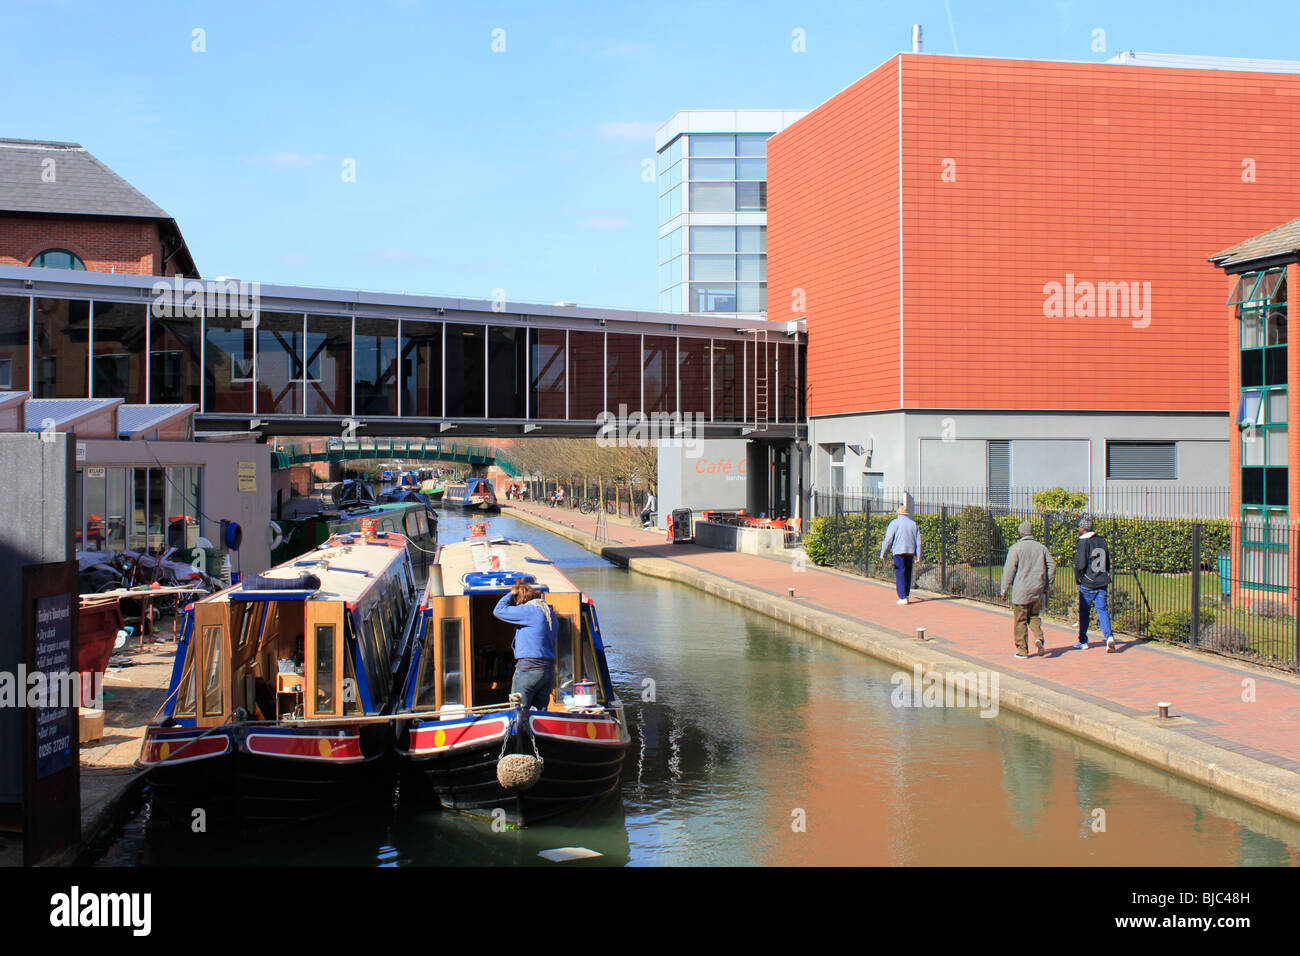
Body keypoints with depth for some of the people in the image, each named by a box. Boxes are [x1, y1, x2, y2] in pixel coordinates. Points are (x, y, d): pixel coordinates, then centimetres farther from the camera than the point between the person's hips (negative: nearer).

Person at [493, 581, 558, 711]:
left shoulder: (529, 611, -10)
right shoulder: (549, 612, 16)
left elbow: (498, 610, -5)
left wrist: (510, 594, 6)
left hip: (529, 669, -8)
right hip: (549, 670, 8)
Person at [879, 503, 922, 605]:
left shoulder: (894, 523, -1)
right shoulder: (913, 524, 12)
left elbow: (888, 540, -6)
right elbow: (918, 541, 9)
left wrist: (883, 553, -1)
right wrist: (918, 555, 9)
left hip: (899, 551, -4)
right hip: (910, 552, 4)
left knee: (900, 574, -4)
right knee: (908, 573, 15)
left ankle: (903, 598, -10)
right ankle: (907, 595, 19)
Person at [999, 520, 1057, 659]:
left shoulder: (1016, 548, -6)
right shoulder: (1041, 548, 8)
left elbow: (1009, 569, -9)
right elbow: (1052, 566, 6)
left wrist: (1004, 589, -3)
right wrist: (1046, 585, 14)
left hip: (1021, 591, -4)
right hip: (1038, 590, 4)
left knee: (1020, 620, 4)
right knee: (1034, 617, 18)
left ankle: (1022, 650, 5)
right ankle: (1039, 638, -7)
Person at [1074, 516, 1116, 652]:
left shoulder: (1083, 542, -11)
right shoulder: (1101, 540, 8)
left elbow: (1080, 565, -15)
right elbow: (1108, 561, 14)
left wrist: (1078, 578, 0)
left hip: (1087, 584, -5)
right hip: (1102, 583, 5)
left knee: (1084, 611, 8)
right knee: (1103, 610, 3)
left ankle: (1083, 641, 16)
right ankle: (1109, 636, -17)